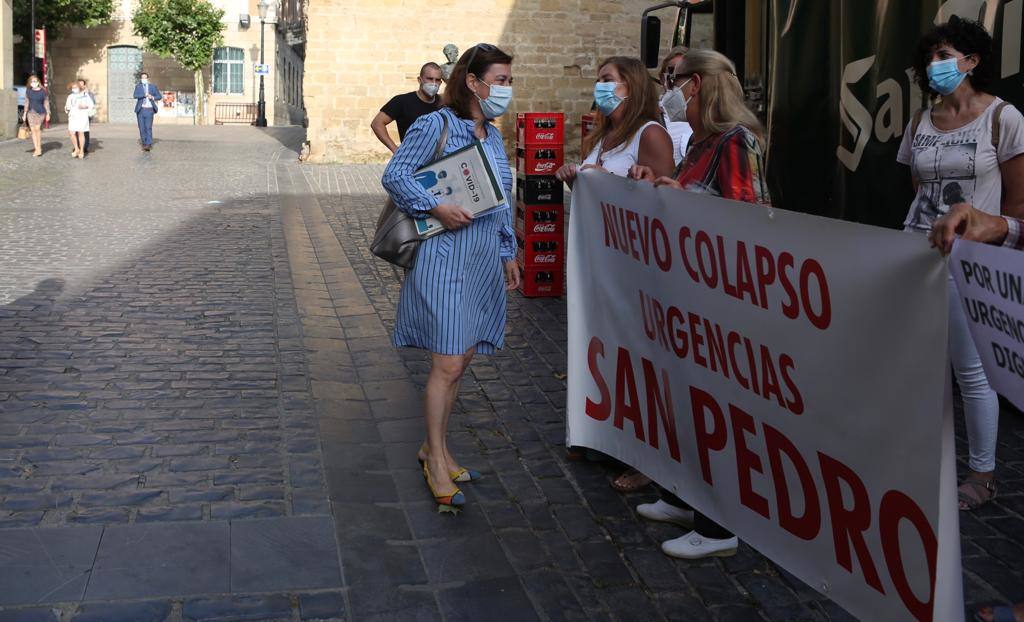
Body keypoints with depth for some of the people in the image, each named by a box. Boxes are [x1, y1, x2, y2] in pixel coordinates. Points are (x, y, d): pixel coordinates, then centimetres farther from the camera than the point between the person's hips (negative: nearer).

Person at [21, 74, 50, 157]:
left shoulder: (43, 91, -2)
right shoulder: (28, 91, 7)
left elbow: (46, 103, 1)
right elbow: (27, 102, 11)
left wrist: (48, 114, -1)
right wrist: (25, 113, 9)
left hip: (40, 112, -4)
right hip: (31, 112, 4)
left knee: (38, 128, -12)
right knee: (33, 130, 0)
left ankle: (39, 148, -4)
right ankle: (37, 149, 5)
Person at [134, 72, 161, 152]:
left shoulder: (153, 87, 9)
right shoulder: (138, 87, 8)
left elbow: (159, 96, 8)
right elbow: (135, 96, -9)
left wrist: (153, 97, -11)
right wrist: (145, 95, -21)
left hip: (149, 110, -2)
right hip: (140, 110, 2)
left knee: (148, 127, -13)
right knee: (142, 128, 3)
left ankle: (148, 144, -18)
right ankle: (144, 144, 13)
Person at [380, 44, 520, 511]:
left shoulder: (493, 135, 14)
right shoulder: (436, 126, -8)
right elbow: (394, 175, -11)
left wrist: (508, 254, 19)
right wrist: (435, 208, -20)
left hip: (485, 261, 8)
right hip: (445, 257, -7)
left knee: (461, 360, 12)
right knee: (448, 363, -8)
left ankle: (435, 447, 25)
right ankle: (436, 461, 4)